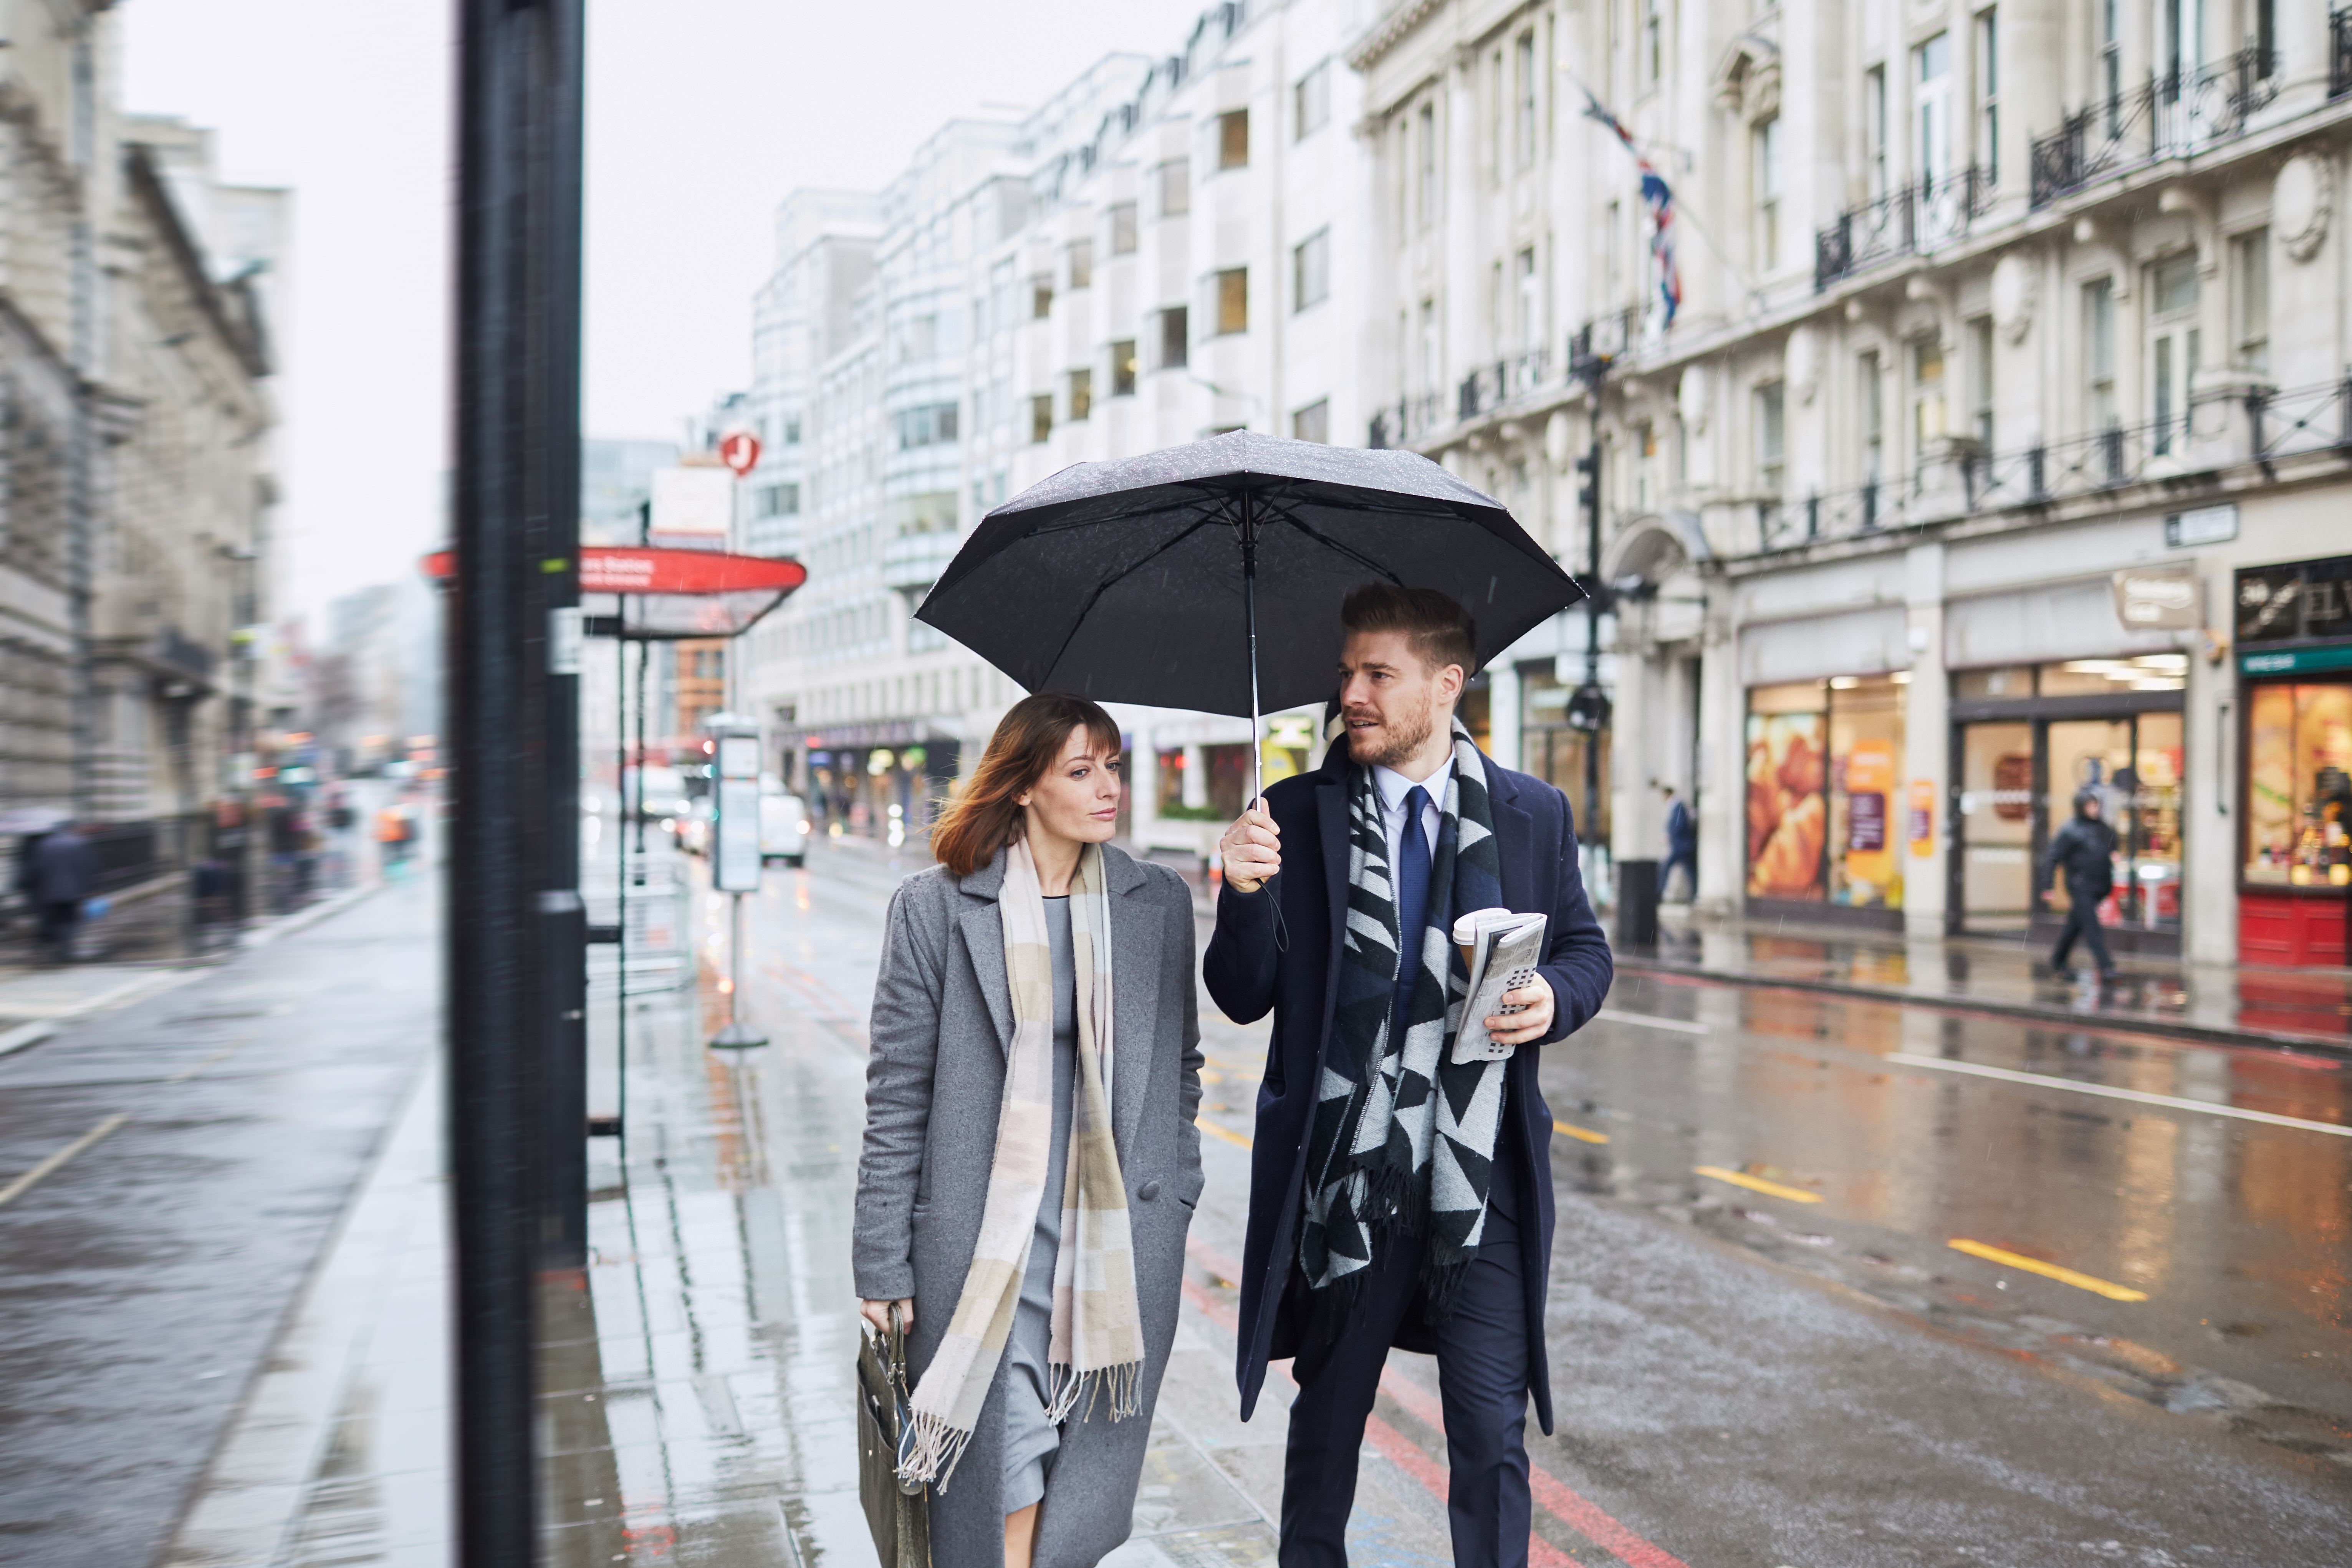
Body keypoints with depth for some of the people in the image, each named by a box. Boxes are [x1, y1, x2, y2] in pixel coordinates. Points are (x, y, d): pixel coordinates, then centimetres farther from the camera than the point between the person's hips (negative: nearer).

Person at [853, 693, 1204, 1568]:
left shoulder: (1159, 903, 7)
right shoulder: (933, 908, -2)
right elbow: (897, 1095, -1)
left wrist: (1173, 1205, 9)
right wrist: (884, 1263, -2)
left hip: (1121, 1245, 3)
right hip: (982, 1248, -2)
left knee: (1084, 1498, 9)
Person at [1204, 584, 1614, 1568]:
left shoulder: (1533, 813, 2)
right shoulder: (1298, 814, -1)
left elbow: (1585, 949, 12)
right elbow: (1244, 997, -2)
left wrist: (1556, 1000, -11)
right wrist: (1247, 895, -22)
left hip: (1481, 1172, 0)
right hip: (1342, 1169, 0)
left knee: (1491, 1430, 1)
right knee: (1328, 1418, 17)